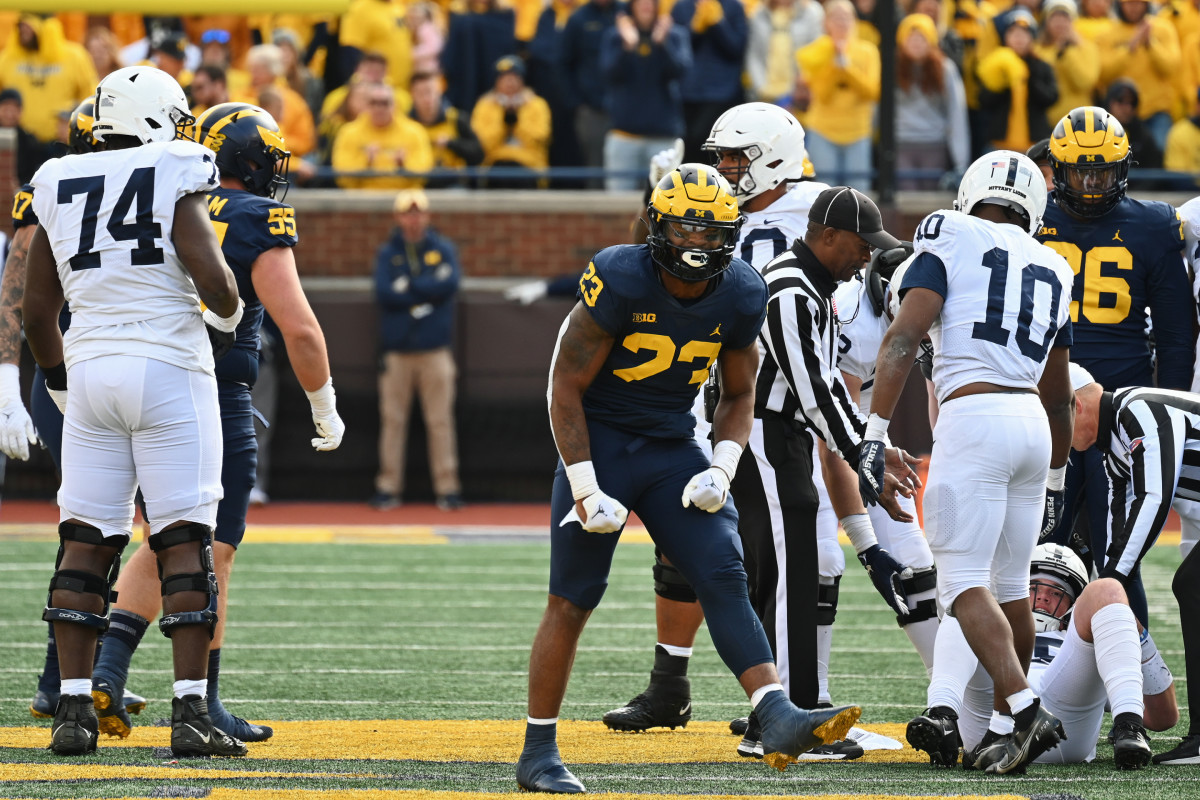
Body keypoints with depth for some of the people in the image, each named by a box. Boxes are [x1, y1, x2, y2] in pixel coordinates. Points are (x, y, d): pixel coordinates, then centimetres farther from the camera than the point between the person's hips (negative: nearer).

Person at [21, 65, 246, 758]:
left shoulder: (59, 188, 10)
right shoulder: (176, 181, -5)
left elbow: (37, 309, 12)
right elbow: (211, 276, -16)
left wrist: (62, 383, 25)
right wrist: (227, 317, 6)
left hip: (90, 366, 4)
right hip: (169, 365, -4)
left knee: (86, 540, 7)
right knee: (185, 541, -2)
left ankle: (74, 709, 2)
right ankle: (192, 713, -7)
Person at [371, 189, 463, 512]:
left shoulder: (443, 249, 8)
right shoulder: (387, 253, 8)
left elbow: (449, 284, -10)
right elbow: (384, 293, -6)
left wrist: (407, 285, -7)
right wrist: (426, 291, -8)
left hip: (435, 351, -1)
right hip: (397, 351, 1)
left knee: (440, 421, -3)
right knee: (392, 420, 0)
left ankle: (447, 488, 0)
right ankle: (388, 488, 5)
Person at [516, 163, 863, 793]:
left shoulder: (740, 297, -4)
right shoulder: (619, 281, -20)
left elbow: (738, 394, 11)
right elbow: (566, 388, -14)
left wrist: (721, 469, -6)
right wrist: (585, 490, -19)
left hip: (673, 448, 4)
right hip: (600, 440, -4)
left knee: (724, 576, -11)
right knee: (572, 599, -2)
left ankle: (777, 719, -20)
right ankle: (538, 752, 8)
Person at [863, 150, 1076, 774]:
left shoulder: (949, 242, 4)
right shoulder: (1051, 271, 20)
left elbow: (903, 339, -8)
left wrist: (874, 436, -11)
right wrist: (1055, 476, 41)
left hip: (973, 418, -6)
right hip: (1033, 424, 6)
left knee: (965, 582, -8)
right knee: (1009, 582, 14)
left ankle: (1024, 708, -23)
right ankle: (1006, 722, 18)